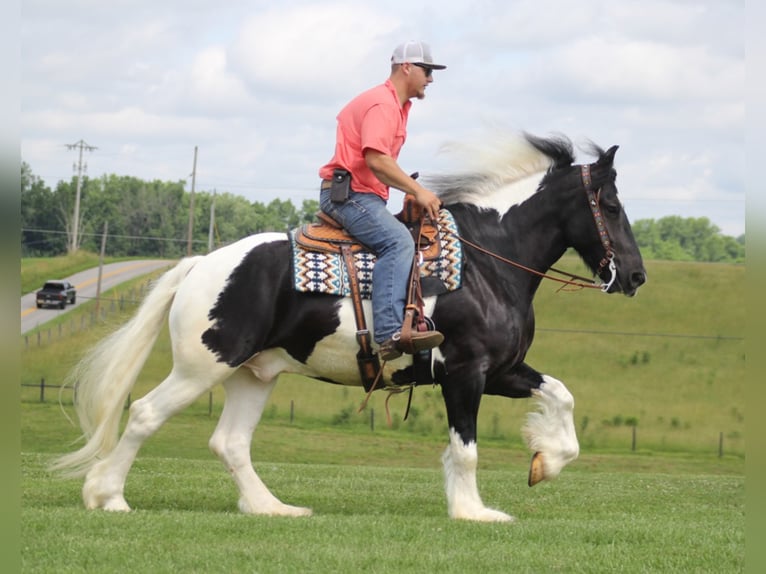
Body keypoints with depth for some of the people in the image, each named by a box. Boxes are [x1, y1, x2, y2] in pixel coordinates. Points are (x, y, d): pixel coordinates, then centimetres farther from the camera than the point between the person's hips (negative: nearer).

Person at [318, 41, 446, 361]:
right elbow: (375, 158, -24)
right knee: (398, 240, -31)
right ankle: (390, 334, -45)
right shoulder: (382, 103, -12)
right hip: (347, 194, -12)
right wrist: (418, 191, -21)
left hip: (365, 196, 12)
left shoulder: (397, 106, 21)